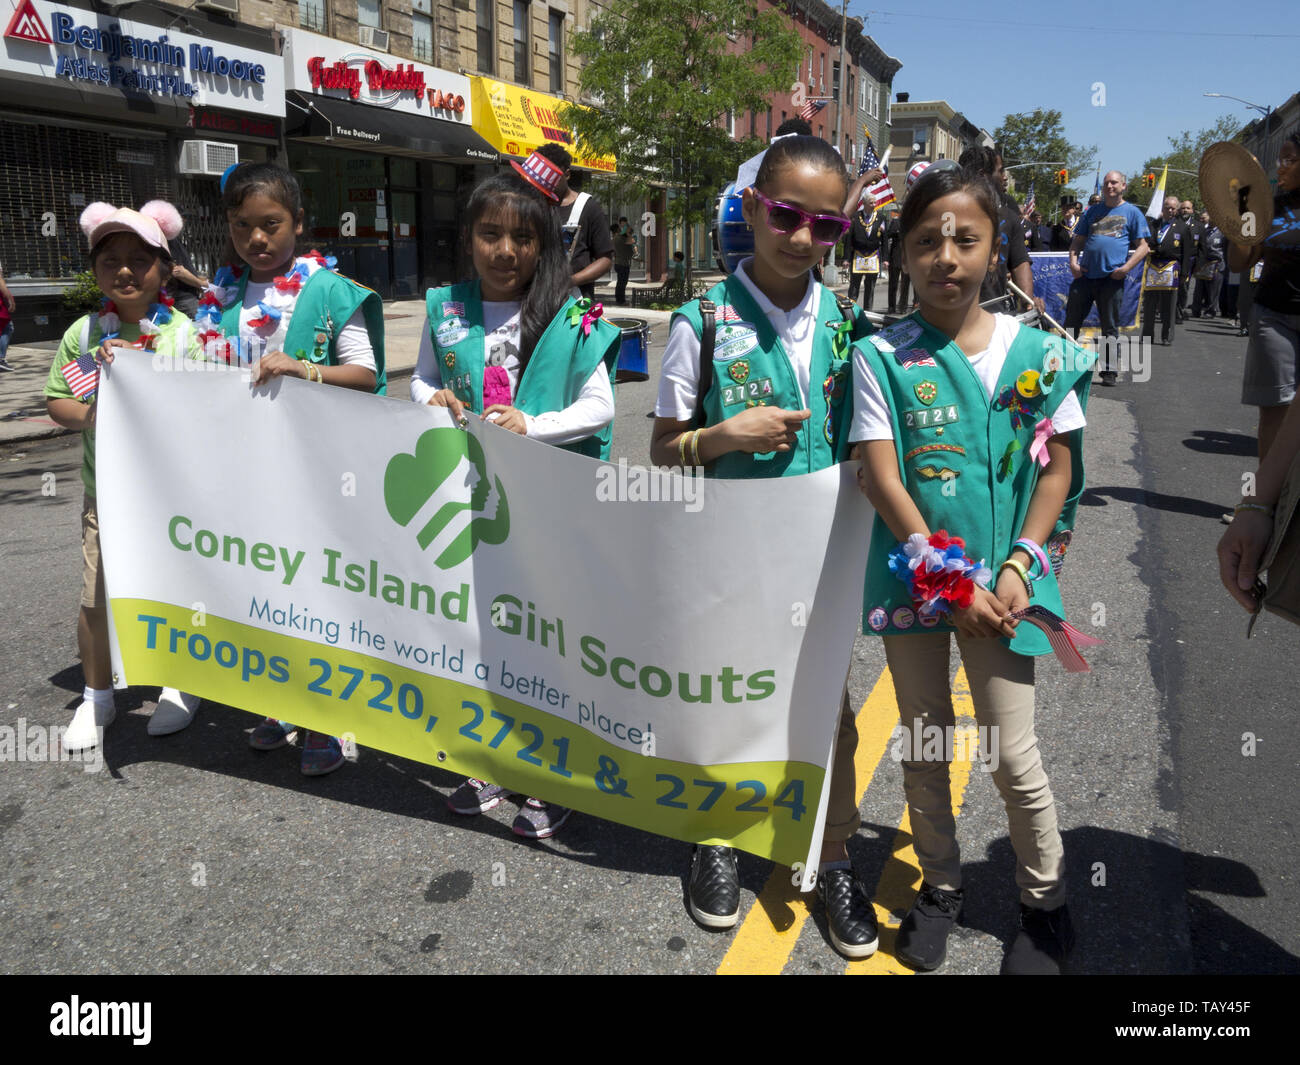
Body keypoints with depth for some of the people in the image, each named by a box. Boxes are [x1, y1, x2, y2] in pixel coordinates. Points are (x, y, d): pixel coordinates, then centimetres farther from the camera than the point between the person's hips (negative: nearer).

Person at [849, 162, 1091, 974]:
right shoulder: (881, 356, -6)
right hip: (912, 574, 1)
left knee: (1014, 755, 6)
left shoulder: (1037, 353, -2)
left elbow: (1058, 471, 1)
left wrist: (1017, 569, -10)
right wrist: (949, 581, -14)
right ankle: (941, 887, 36)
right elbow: (882, 479, -11)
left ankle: (1047, 905, 30)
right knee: (923, 745, 14)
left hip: (1002, 579, 0)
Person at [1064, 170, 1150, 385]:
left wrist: (1126, 267, -13)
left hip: (1112, 278, -3)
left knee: (1110, 327, 2)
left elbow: (1143, 246, 2)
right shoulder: (1092, 211, 16)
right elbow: (1078, 240, 18)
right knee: (1071, 321, 5)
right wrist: (1073, 261, -1)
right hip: (1085, 276, 3)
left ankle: (1109, 371, 8)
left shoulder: (1132, 212, 6)